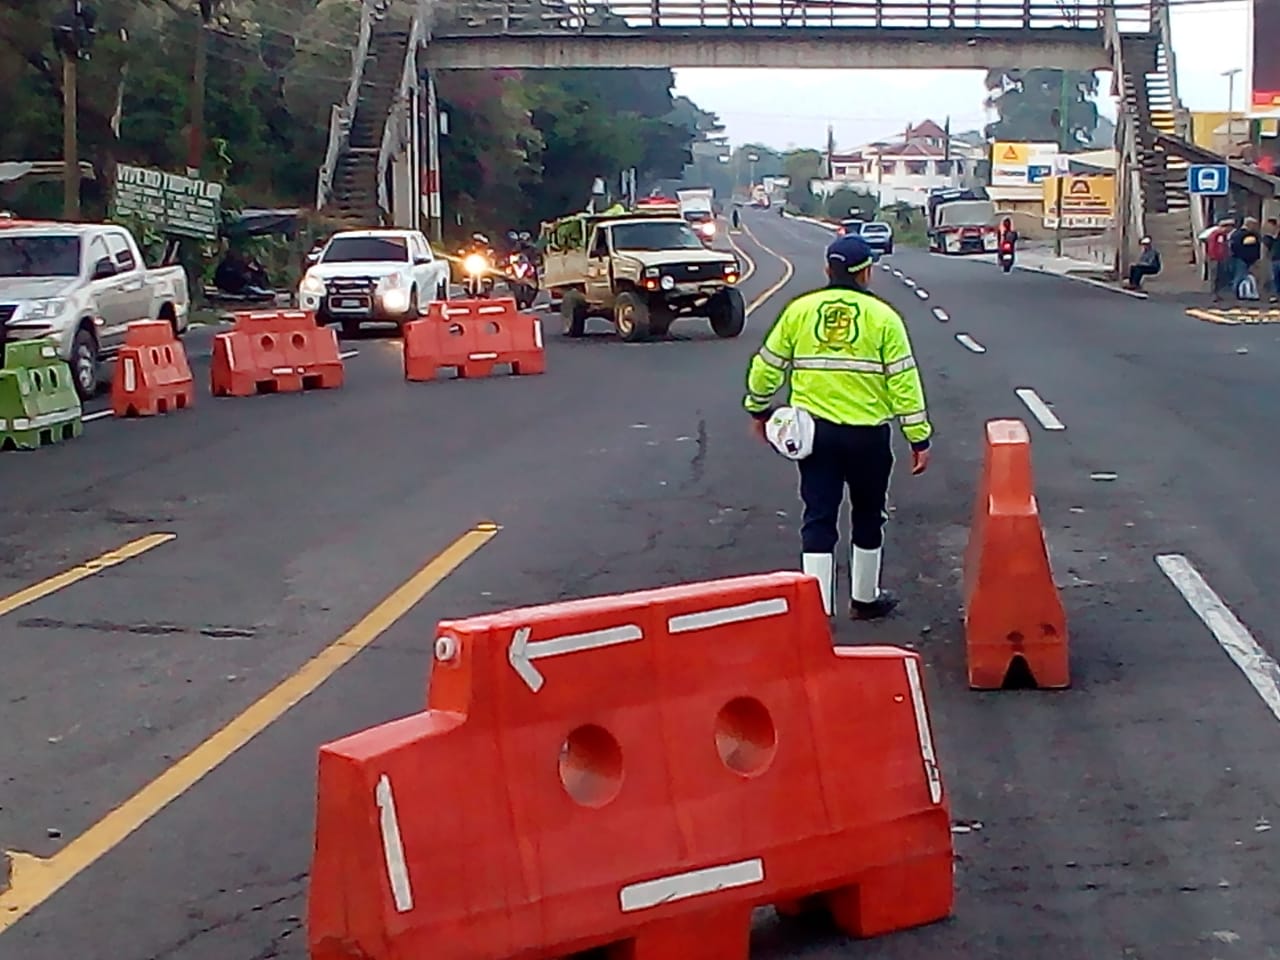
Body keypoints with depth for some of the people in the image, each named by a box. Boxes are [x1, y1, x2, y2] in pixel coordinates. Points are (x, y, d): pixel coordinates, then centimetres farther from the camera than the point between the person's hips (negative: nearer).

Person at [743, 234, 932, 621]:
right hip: (867, 433, -1)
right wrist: (919, 438, -2)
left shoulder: (799, 310, 2)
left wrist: (758, 409, 24)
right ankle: (865, 599, 29)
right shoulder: (882, 316, -4)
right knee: (868, 516, 16)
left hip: (814, 429, 1)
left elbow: (767, 366, 7)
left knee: (818, 518, 4)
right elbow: (903, 381, -6)